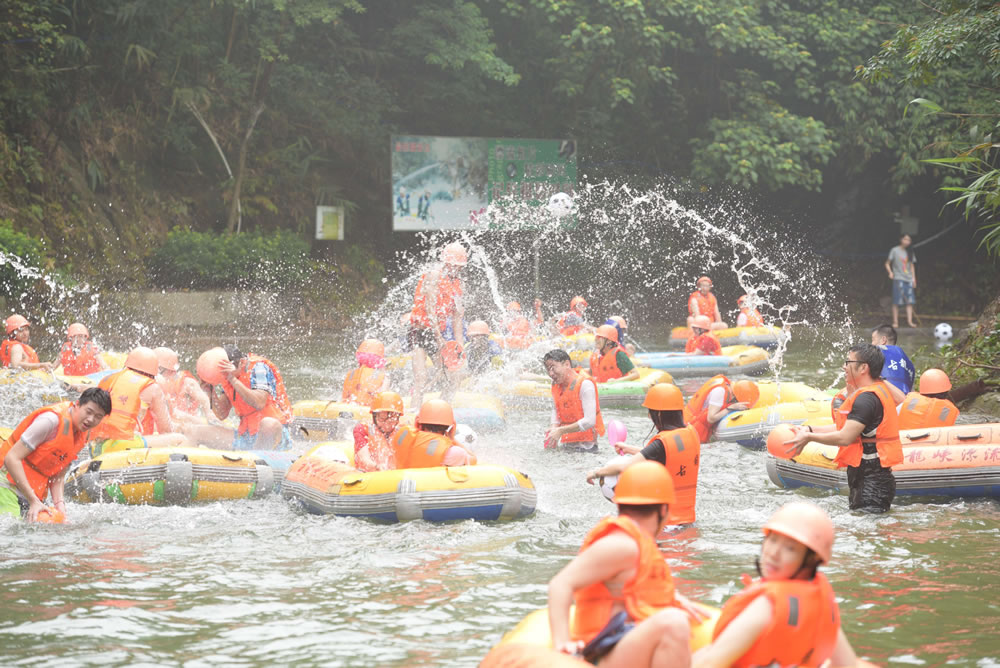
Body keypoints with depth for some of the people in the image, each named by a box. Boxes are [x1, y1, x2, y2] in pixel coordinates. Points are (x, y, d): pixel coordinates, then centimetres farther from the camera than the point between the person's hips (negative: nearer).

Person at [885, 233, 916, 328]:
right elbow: (887, 263, 2)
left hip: (909, 279, 5)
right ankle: (895, 322, -2)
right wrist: (890, 272, -15)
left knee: (910, 301, -3)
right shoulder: (895, 250, -1)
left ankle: (909, 321, -4)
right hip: (898, 279, -5)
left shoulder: (910, 252, 13)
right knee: (896, 302, -5)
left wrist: (914, 278, 13)